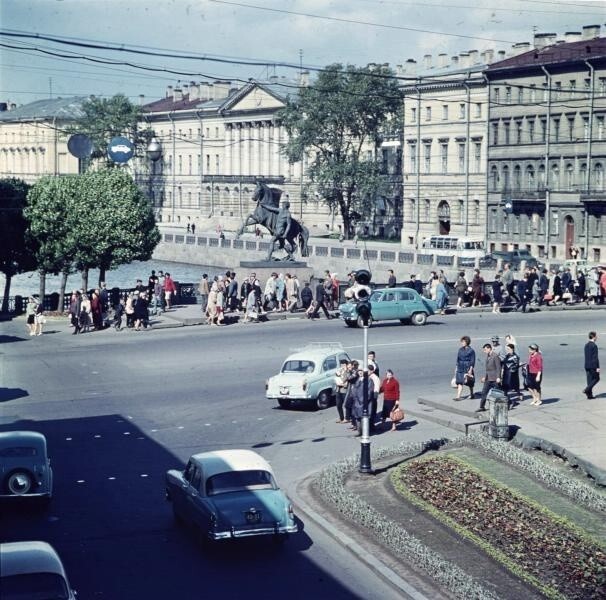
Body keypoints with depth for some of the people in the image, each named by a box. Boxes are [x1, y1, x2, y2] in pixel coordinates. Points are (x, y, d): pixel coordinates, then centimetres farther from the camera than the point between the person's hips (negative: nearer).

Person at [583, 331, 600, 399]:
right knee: (596, 378, 5)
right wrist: (597, 367, -16)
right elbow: (595, 357, -18)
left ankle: (590, 395, 9)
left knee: (590, 380, 9)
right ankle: (587, 390, -8)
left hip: (587, 365, 8)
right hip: (593, 365, -8)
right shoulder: (594, 346, -16)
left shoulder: (586, 345, 10)